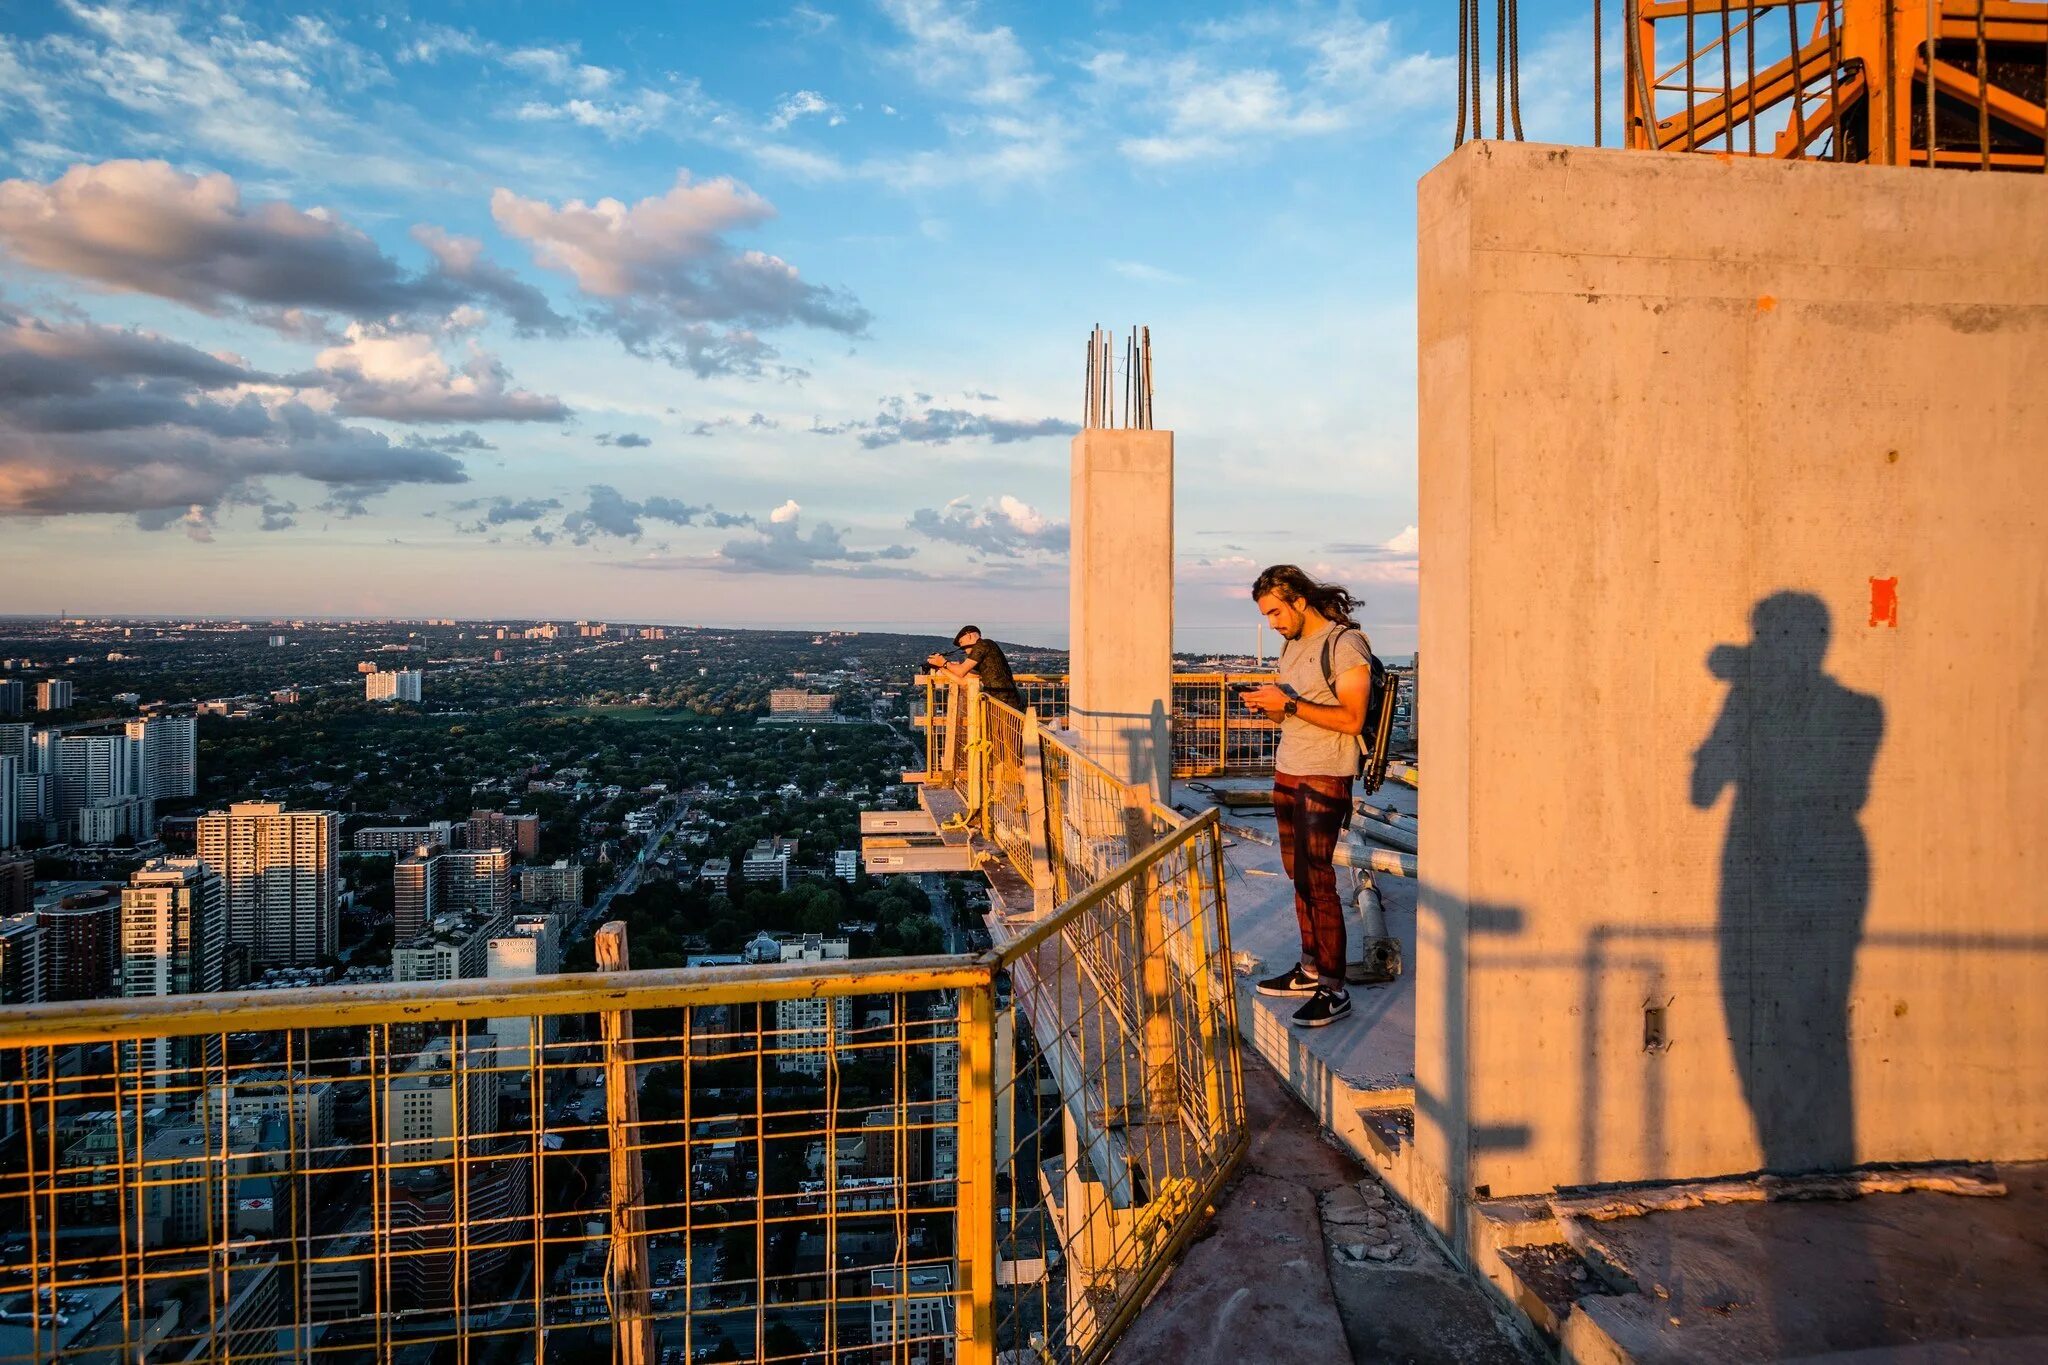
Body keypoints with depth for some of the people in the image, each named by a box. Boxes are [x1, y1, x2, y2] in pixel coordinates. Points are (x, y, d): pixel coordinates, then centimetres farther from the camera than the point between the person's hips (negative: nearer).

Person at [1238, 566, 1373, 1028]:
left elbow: (1351, 718, -19)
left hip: (1325, 778, -8)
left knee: (1318, 880, -7)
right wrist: (1268, 704, 0)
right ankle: (1310, 970, 20)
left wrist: (1288, 704, -21)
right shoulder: (1292, 645, 15)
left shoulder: (1346, 644, -12)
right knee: (1297, 876, 10)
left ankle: (1333, 990, 0)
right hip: (1287, 772, 8)